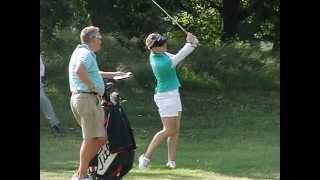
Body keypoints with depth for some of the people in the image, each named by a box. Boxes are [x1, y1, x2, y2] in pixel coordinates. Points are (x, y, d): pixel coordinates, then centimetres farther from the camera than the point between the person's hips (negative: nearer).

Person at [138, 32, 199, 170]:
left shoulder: (157, 54, 0)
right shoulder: (161, 64, -27)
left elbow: (175, 57, 6)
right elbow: (177, 59, -15)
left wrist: (191, 44, -6)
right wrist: (190, 43, -6)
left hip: (173, 94, 10)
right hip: (166, 96, -10)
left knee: (175, 130, 8)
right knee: (168, 130, -7)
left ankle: (171, 160, 9)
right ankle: (146, 157, -1)